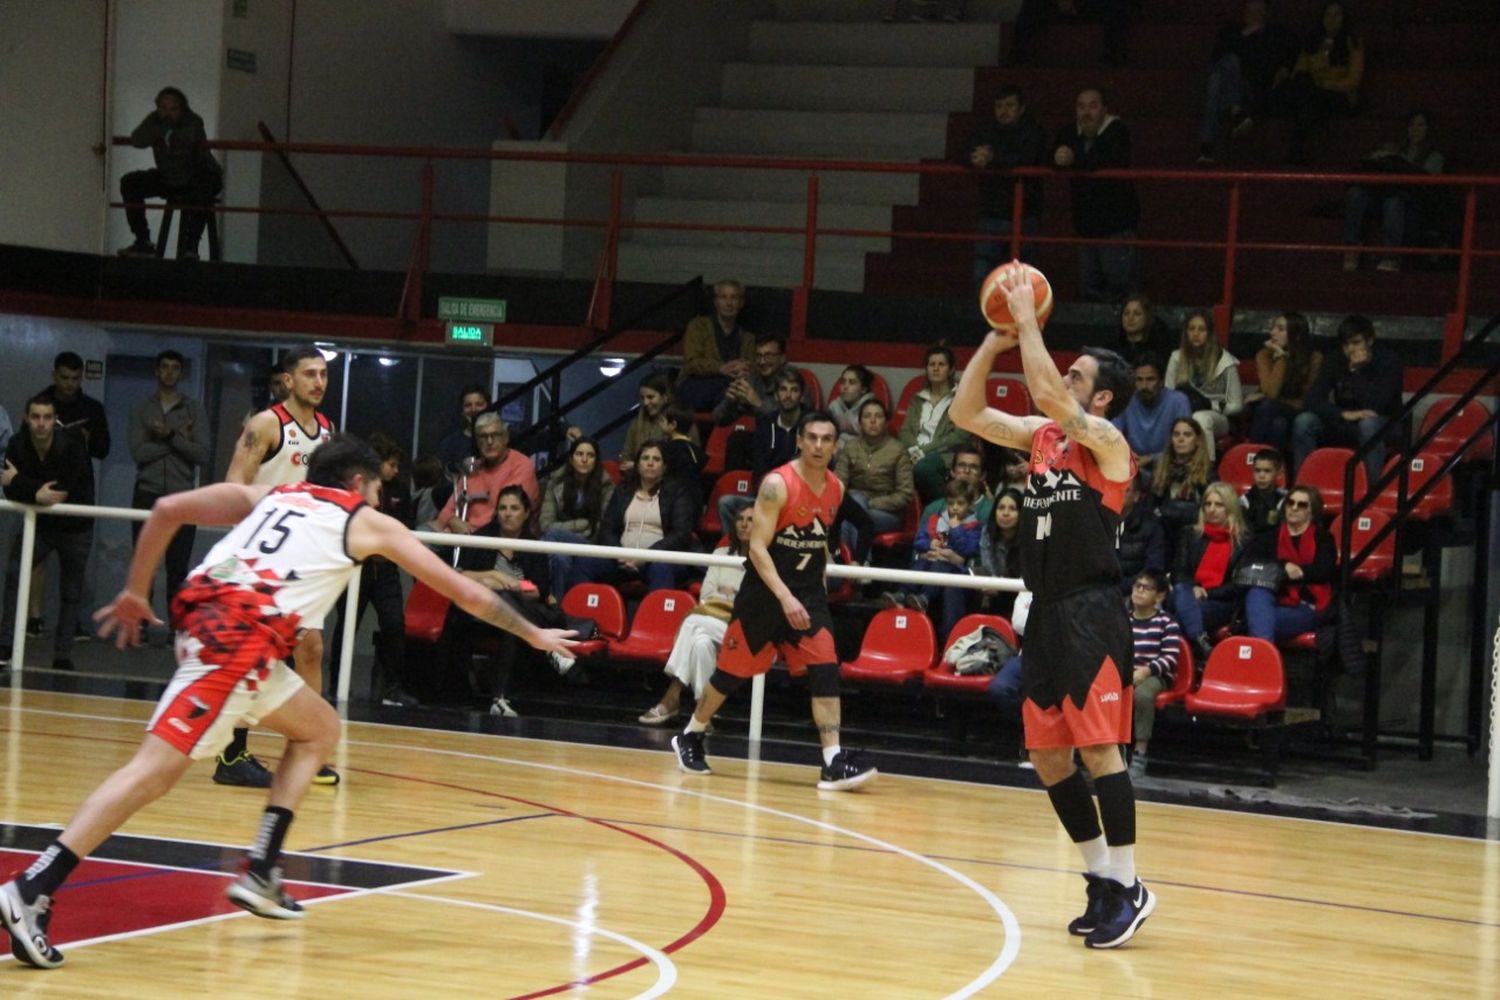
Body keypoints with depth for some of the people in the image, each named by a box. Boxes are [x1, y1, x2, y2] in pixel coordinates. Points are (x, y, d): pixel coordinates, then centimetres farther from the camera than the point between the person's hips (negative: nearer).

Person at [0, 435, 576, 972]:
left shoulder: (268, 497, 30)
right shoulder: (368, 524, 19)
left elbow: (168, 508, 17)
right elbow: (464, 592, 25)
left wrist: (135, 591, 23)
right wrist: (532, 633, 37)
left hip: (205, 616, 7)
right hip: (243, 635, -7)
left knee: (319, 730, 23)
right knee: (159, 766, -15)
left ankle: (261, 875, 14)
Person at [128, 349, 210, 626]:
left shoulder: (194, 410, 8)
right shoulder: (142, 409, 9)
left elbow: (202, 454, -4)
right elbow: (138, 451, -6)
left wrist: (170, 436, -13)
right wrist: (178, 440, -8)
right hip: (147, 495, 1)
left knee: (178, 569, -2)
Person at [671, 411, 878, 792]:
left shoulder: (836, 489, 3)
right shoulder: (777, 484, -16)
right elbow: (757, 548, -20)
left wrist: (815, 589, 15)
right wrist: (785, 597, -28)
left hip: (809, 594, 5)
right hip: (765, 592, -5)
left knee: (825, 671, -10)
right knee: (732, 671, 6)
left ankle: (833, 764, -14)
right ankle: (689, 737, 28)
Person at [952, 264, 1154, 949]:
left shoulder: (1107, 442, -8)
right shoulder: (1040, 437, 13)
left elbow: (1048, 394, -24)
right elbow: (965, 413, 10)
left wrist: (1028, 318, -16)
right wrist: (996, 339, 3)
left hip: (1092, 615, -8)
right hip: (1047, 611, 8)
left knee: (1098, 747, -12)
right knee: (1047, 755, 9)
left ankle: (1128, 886, -8)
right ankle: (1101, 879, 18)